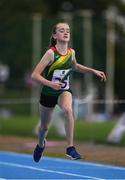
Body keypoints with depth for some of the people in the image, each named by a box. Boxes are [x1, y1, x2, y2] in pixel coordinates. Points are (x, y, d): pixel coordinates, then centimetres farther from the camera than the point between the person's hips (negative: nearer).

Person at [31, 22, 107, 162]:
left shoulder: (71, 52, -7)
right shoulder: (51, 53, -23)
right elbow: (34, 75, -26)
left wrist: (93, 71, 8)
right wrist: (51, 84, -40)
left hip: (64, 91, 2)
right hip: (48, 93, -2)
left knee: (68, 110, -33)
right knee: (44, 126, 15)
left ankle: (70, 147, -27)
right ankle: (40, 145, 52)